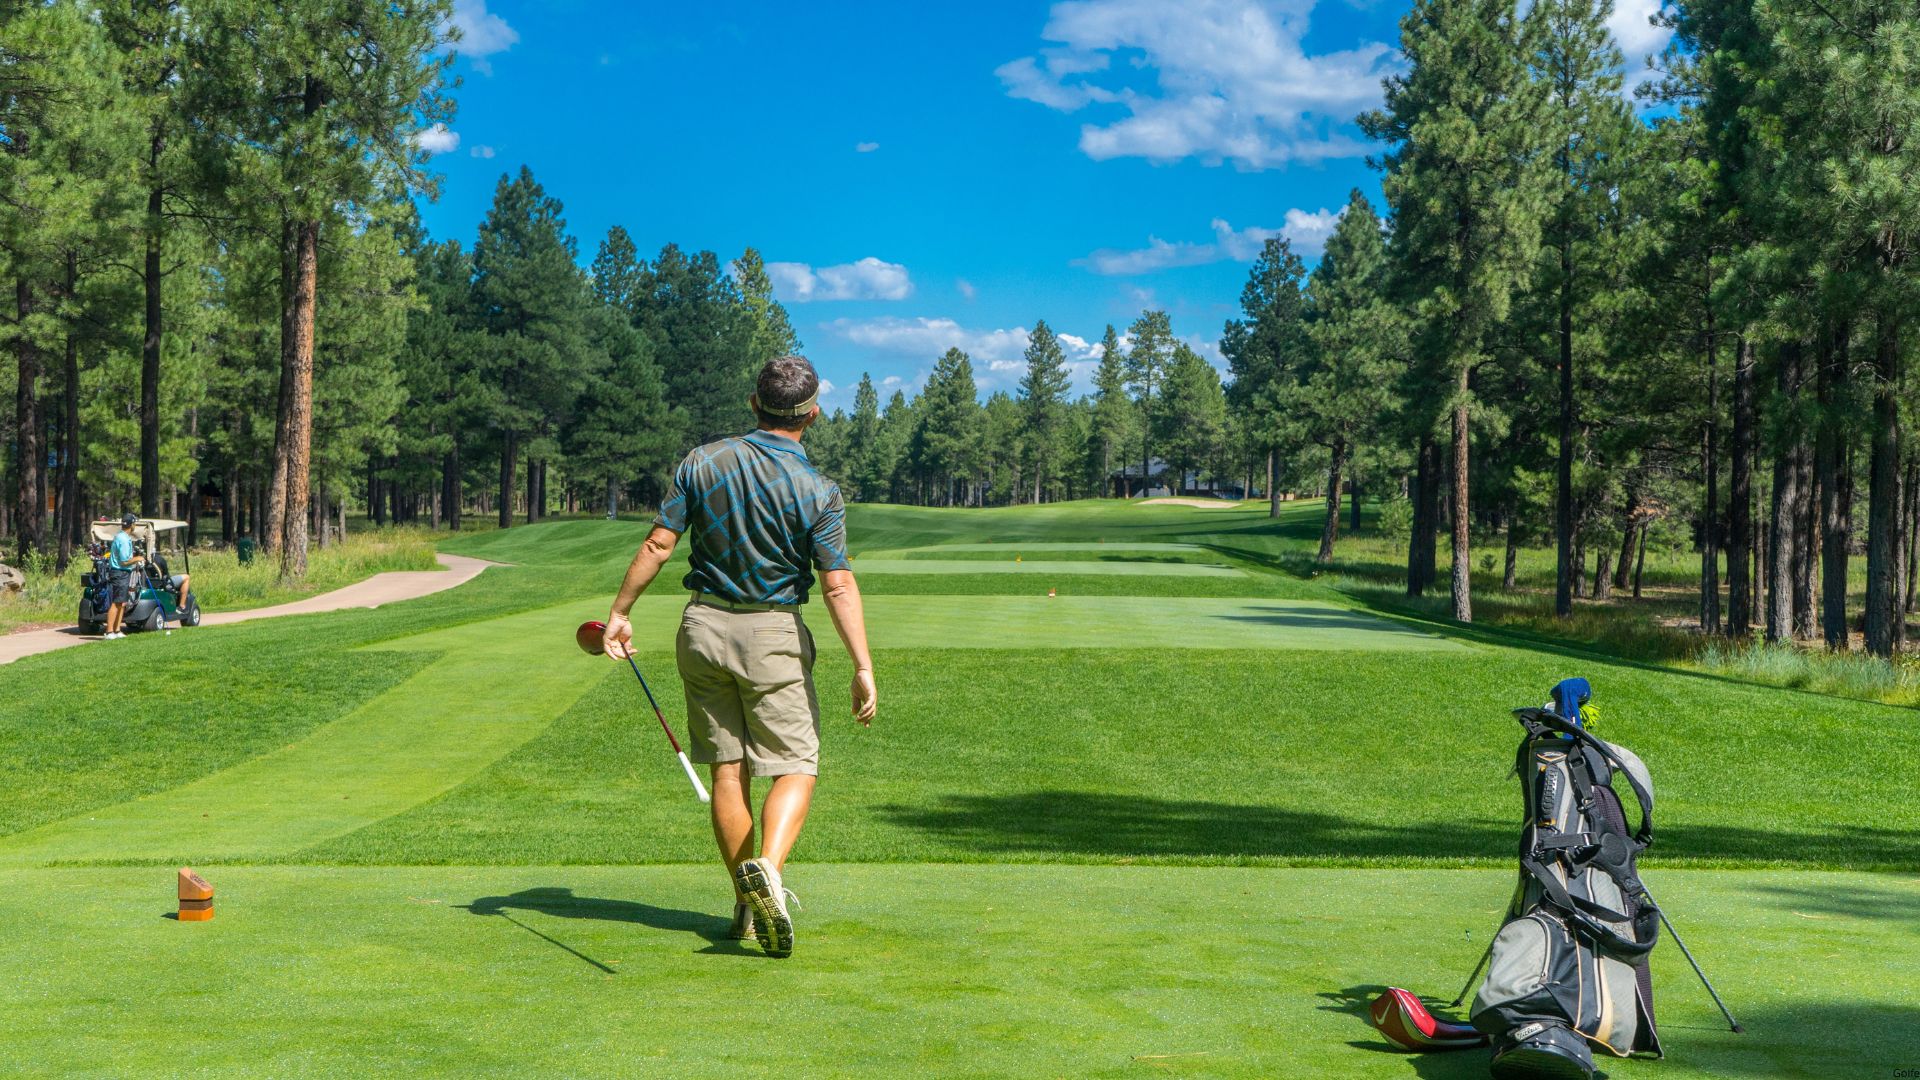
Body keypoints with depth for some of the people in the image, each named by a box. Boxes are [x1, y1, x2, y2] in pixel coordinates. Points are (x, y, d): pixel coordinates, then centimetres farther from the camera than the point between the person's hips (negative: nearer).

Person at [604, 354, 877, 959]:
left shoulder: (702, 464, -1)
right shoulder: (818, 492, -10)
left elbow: (658, 544, -4)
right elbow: (839, 586, -15)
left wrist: (619, 612, 4)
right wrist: (863, 668, -15)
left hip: (704, 626, 4)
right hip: (773, 635, -3)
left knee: (728, 769, 9)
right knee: (796, 767, 2)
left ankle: (747, 905, 14)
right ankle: (767, 866, -25)